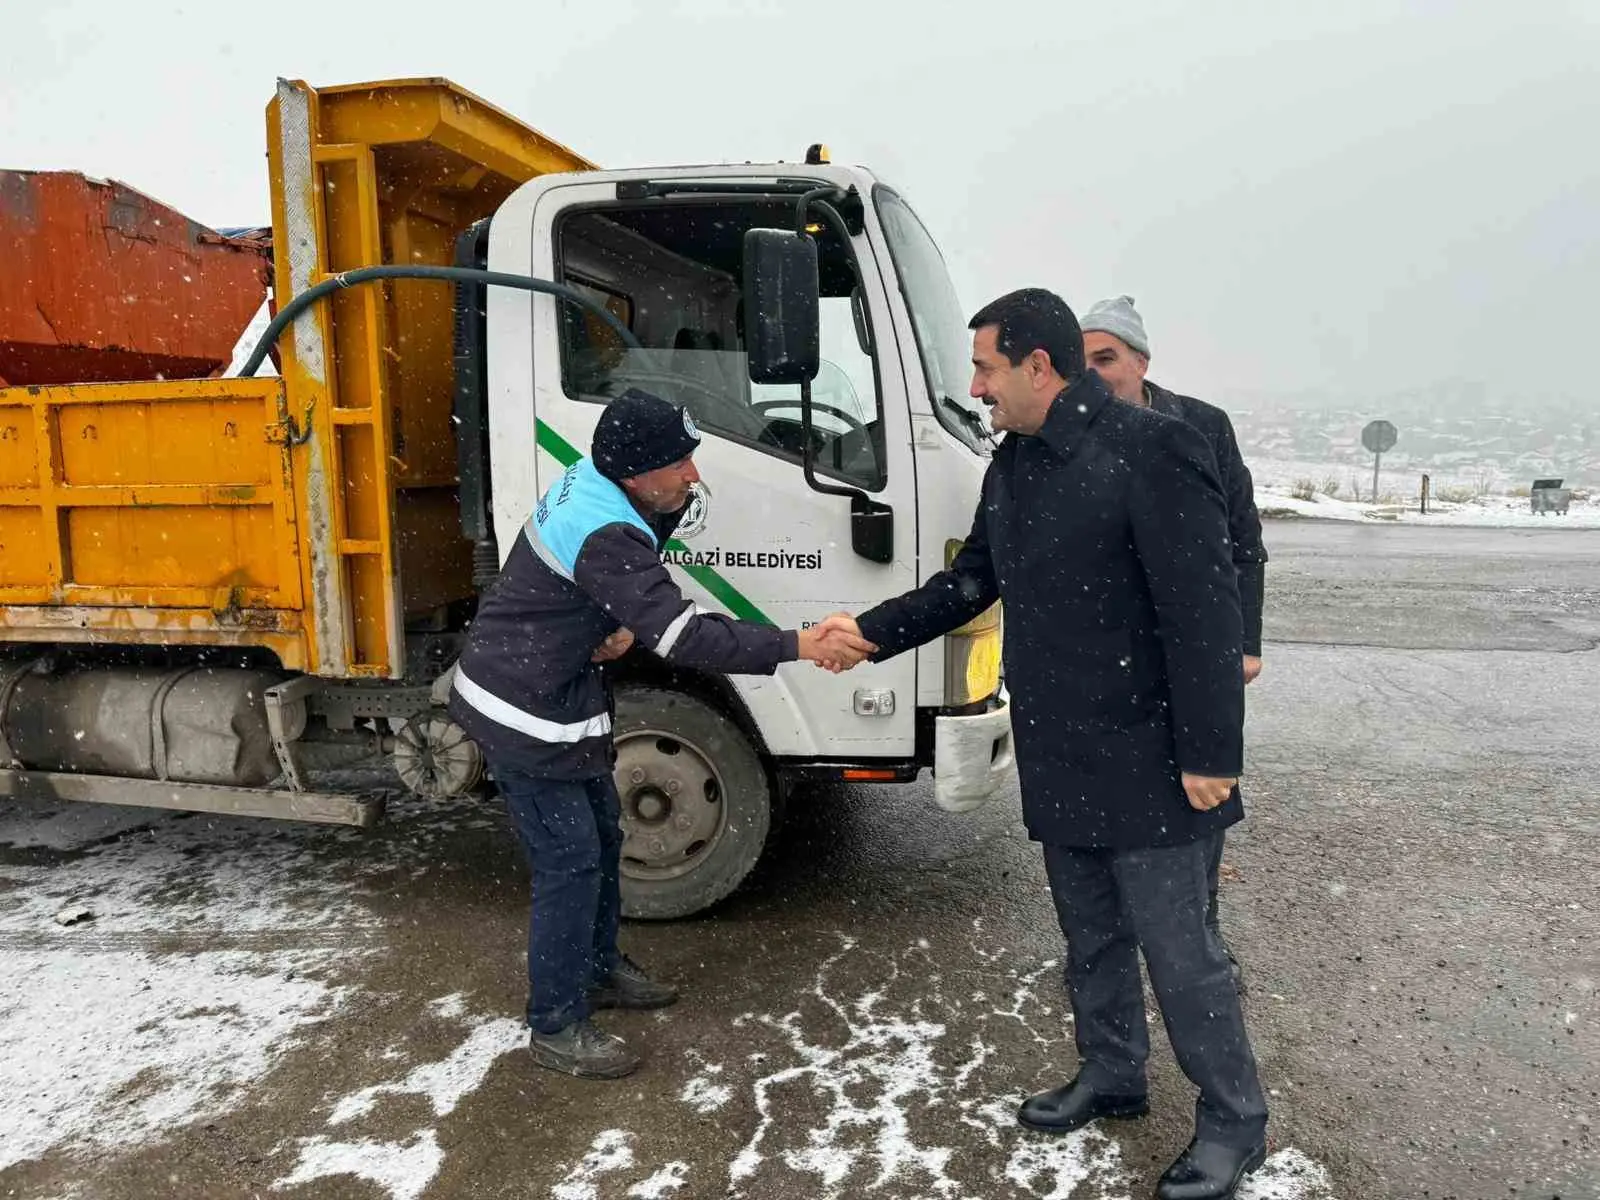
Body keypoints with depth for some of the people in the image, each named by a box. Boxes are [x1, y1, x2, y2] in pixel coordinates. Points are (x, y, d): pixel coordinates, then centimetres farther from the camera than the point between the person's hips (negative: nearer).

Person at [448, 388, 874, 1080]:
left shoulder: (594, 483, 0)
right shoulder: (603, 537, -31)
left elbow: (631, 584, 12)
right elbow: (685, 637, -36)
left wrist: (626, 624, -10)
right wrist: (800, 646, -38)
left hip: (558, 693, 10)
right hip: (528, 716, -10)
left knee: (601, 833, 19)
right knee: (570, 861, -3)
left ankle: (598, 969, 38)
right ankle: (555, 1028, 13)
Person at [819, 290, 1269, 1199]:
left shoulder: (1151, 449, -18)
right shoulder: (1013, 464, 8)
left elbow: (1205, 607, -20)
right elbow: (971, 581, 17)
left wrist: (1212, 753, -20)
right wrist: (872, 631, 12)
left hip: (1145, 760, -8)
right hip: (1058, 758, 8)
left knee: (1178, 948, 5)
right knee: (1092, 936, 21)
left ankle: (1235, 1124, 27)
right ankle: (1113, 1075, 42)